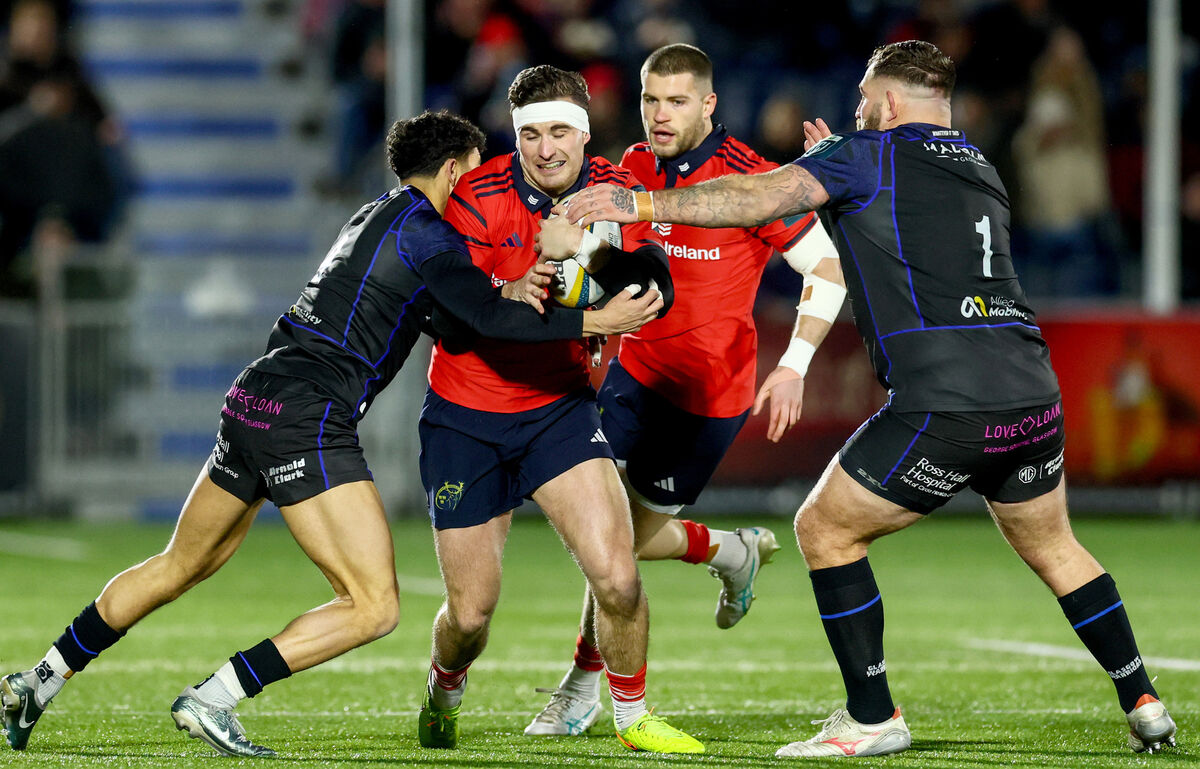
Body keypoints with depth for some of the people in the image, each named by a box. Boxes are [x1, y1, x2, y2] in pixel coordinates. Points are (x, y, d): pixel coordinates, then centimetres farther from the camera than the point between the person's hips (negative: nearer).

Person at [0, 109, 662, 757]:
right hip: (308, 423, -10)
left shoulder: (372, 216, 22)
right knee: (375, 607, -9)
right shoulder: (426, 232, -6)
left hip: (250, 404, 10)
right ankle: (212, 699, -13)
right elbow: (490, 320, -17)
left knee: (178, 568, 25)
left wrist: (502, 297, 14)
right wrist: (592, 322, -13)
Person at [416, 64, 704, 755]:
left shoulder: (614, 192, -6)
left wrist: (589, 248, -34)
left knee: (617, 576, -16)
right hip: (467, 415, -2)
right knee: (471, 613, 1)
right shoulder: (478, 198, -16)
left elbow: (658, 290, -17)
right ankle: (444, 692, 37)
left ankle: (633, 717, 8)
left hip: (560, 405, 2)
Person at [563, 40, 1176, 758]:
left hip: (945, 407, -7)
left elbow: (764, 197, -12)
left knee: (825, 531, 9)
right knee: (1053, 545, 27)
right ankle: (1144, 707, 27)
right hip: (1034, 394, 7)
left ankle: (874, 718, 7)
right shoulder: (981, 169, 22)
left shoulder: (866, 155, 2)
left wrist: (642, 203, -13)